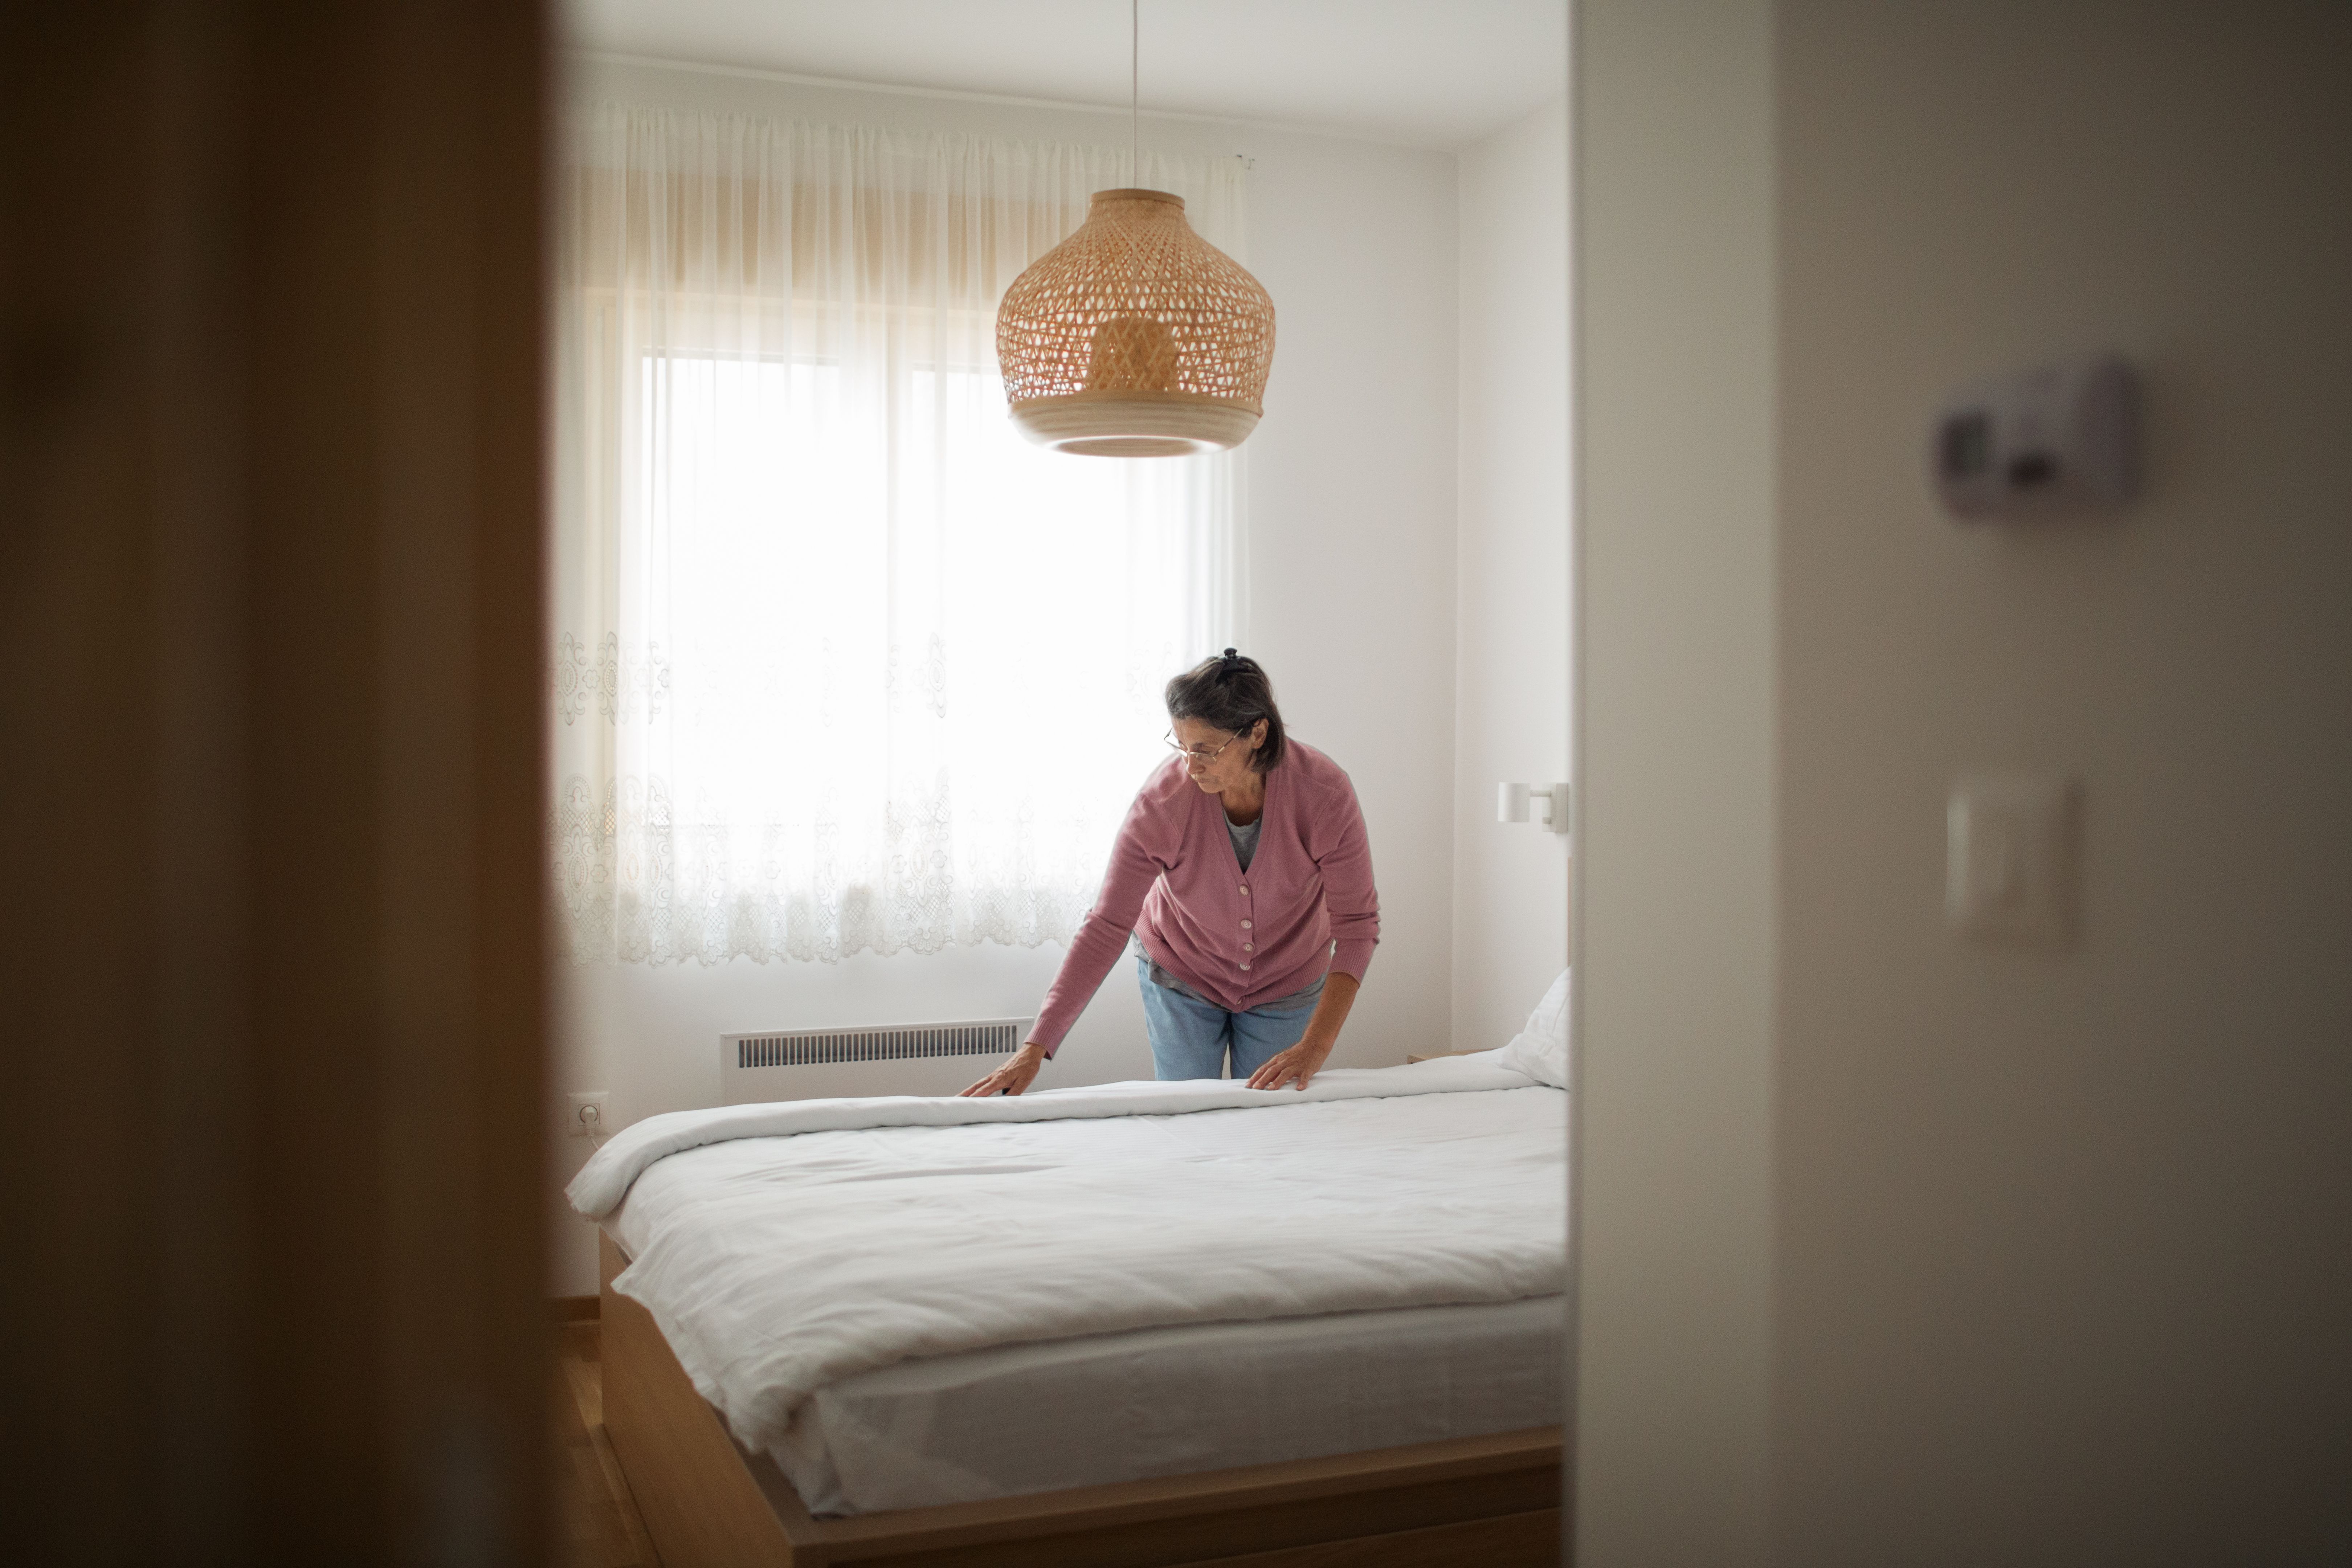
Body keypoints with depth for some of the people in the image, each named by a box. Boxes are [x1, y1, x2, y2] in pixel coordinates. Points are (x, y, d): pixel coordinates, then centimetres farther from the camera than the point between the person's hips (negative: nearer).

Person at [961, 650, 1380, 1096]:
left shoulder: (1325, 794, -29)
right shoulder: (1163, 798, -28)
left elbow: (1356, 923, -23)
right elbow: (1107, 925, -24)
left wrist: (1315, 1048, -33)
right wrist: (1036, 1047, -28)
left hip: (1285, 988, 0)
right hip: (1181, 976, 0)